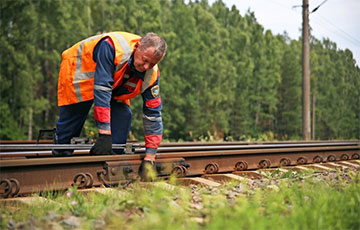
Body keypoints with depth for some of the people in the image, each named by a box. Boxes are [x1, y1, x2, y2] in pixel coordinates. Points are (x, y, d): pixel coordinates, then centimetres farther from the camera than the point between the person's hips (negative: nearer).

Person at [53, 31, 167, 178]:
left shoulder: (152, 74, -22)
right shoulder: (112, 47, -41)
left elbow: (153, 114, -18)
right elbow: (101, 90, -45)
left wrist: (149, 157, -23)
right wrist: (105, 134, -47)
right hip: (79, 73, -5)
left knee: (123, 115, -12)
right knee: (69, 125, -6)